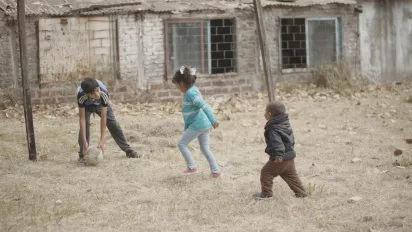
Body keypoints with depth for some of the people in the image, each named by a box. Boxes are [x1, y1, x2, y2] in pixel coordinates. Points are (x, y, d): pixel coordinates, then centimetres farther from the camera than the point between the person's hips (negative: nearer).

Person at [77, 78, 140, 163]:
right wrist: (84, 142, -42)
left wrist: (102, 140, -37)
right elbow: (82, 118, -39)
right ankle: (82, 154, -12)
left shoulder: (103, 94, -42)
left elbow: (103, 117, -37)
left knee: (113, 125, 0)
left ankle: (128, 150, 13)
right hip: (86, 106, -1)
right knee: (85, 125, -23)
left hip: (101, 104, 1)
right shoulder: (81, 96, -43)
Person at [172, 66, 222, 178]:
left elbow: (204, 106, -26)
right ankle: (215, 171, 12)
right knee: (205, 149, 13)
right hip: (204, 124, 9)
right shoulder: (192, 90, 14)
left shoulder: (190, 93, -16)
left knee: (182, 144, 3)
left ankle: (191, 167, 5)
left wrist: (213, 121, -33)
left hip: (197, 124, -9)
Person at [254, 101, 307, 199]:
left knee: (266, 172, 4)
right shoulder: (286, 124, 10)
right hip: (290, 156, 9)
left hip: (280, 159, -9)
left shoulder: (273, 129, -19)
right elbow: (291, 140, 21)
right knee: (291, 175, 18)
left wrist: (278, 155, -43)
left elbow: (277, 142, -33)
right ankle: (301, 192, 17)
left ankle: (266, 193, 8)